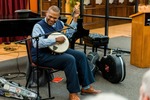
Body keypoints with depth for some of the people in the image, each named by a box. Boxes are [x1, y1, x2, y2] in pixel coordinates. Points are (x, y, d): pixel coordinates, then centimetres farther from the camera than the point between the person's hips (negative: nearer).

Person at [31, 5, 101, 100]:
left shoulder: (59, 23, 9)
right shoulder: (39, 26, -15)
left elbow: (69, 34, 16)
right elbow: (37, 43, -29)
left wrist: (75, 19, 8)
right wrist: (56, 39, -28)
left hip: (58, 50, 9)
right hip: (43, 55, -8)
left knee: (81, 55, -3)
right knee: (70, 59, -28)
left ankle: (86, 86, 4)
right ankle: (73, 92, -19)